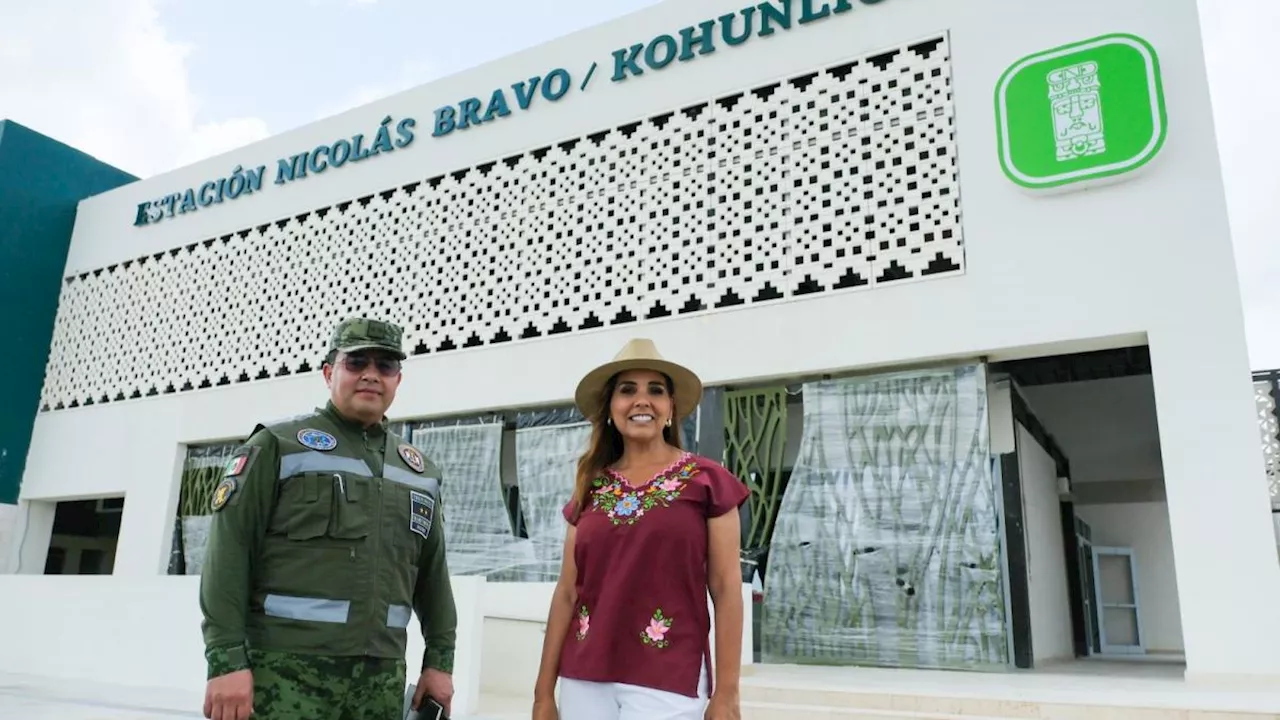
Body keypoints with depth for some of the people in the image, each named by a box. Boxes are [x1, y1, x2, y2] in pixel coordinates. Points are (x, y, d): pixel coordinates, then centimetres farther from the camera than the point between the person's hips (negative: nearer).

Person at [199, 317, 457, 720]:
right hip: (287, 671, -4)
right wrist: (226, 661, -14)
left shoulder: (420, 472, 15)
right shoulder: (278, 446, 0)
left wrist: (440, 659, 14)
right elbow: (228, 553, -7)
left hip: (382, 679, 5)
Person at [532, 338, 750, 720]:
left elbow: (726, 590, -4)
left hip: (667, 680, -4)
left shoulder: (705, 480, -3)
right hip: (584, 681, 4)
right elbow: (567, 592, 8)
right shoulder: (590, 489, 8)